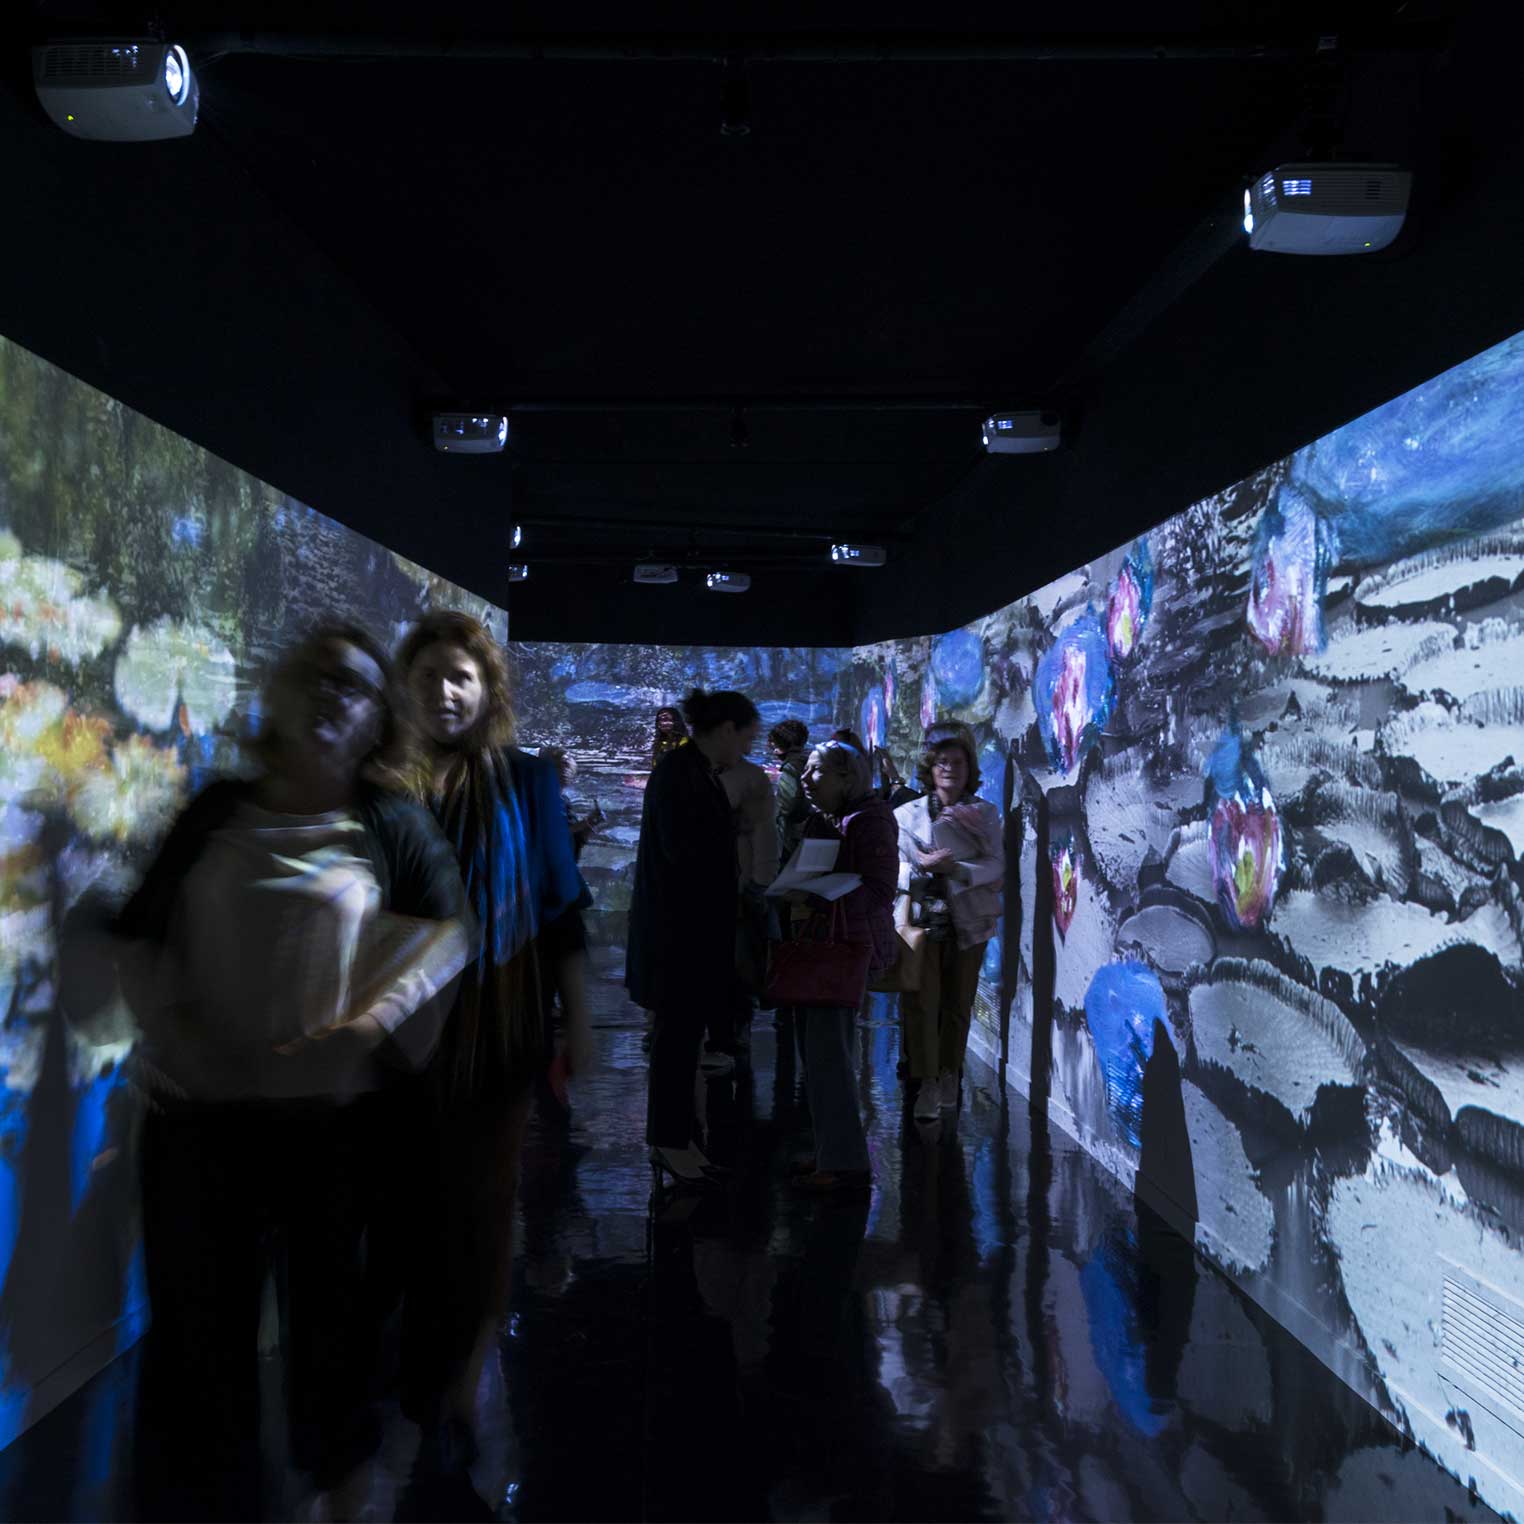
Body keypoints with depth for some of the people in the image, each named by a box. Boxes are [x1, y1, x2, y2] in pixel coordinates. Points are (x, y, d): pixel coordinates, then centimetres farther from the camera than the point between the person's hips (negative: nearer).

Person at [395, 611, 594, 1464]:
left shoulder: (526, 783, -2)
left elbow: (563, 911, 0)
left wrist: (580, 1024, -1)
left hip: (496, 1027, -1)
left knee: (479, 1206, 7)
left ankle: (460, 1390, 23)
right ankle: (410, 1374, 31)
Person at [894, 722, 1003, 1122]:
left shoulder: (985, 813, 7)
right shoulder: (908, 814, 5)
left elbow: (996, 867, -4)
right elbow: (892, 868, -3)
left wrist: (955, 868, -20)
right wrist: (923, 865, -23)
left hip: (967, 920, 1)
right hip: (922, 917, -1)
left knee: (958, 1004, 9)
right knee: (920, 1002, -9)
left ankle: (949, 1078, 24)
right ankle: (927, 1085, -5)